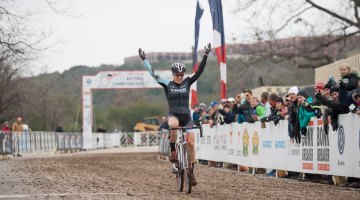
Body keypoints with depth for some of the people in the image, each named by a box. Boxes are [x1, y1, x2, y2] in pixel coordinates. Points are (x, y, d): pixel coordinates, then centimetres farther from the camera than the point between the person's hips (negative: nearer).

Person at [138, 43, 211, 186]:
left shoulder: (187, 82, 4)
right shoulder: (167, 84, 0)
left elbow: (200, 71, -4)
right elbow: (153, 74, -6)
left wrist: (206, 55, -14)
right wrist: (144, 59, -14)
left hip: (186, 117, 2)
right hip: (174, 115, -2)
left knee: (191, 143, -6)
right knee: (174, 125, -40)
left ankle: (191, 172, 5)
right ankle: (173, 151, -22)